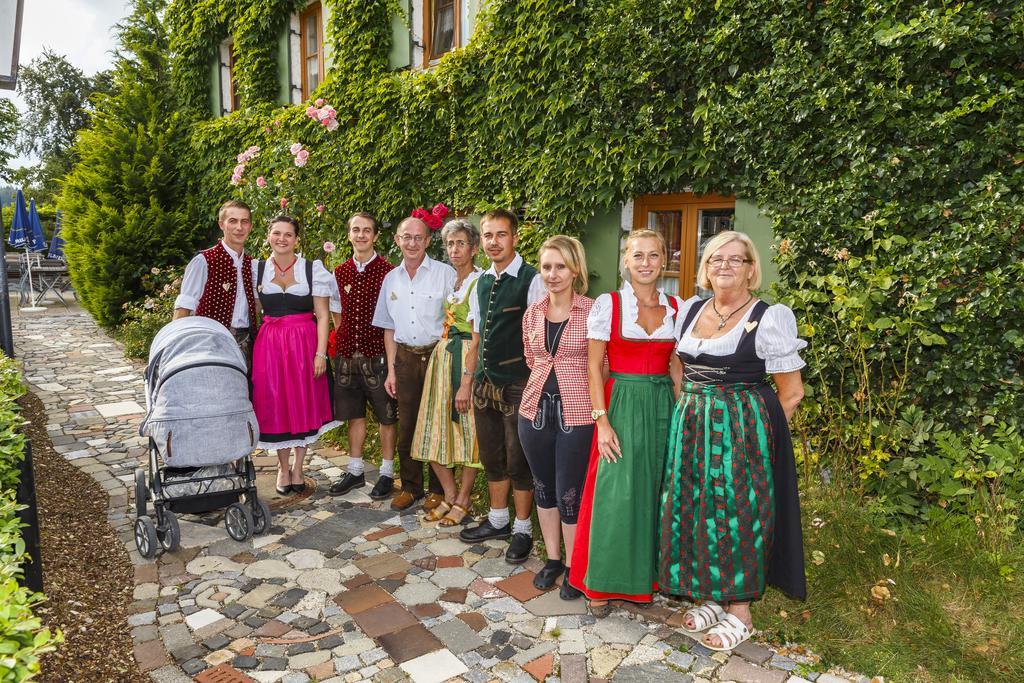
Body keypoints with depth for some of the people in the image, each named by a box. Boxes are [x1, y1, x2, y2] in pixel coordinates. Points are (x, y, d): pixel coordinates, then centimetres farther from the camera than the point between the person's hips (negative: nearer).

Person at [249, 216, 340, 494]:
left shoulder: (314, 269, -1)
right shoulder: (257, 269, 5)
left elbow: (322, 316, -3)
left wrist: (321, 353, -11)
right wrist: (247, 344, 0)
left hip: (305, 343, -1)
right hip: (269, 343, 2)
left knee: (304, 404, 6)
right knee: (275, 405, 7)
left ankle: (297, 468, 22)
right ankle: (283, 468, 24)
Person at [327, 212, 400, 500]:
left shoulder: (387, 271, -6)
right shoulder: (340, 273, 9)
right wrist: (342, 340, 9)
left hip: (377, 355, -4)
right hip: (348, 356, 5)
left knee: (387, 416, 5)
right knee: (354, 414, 14)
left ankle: (387, 473, 18)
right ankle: (355, 471, 27)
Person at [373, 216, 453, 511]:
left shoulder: (445, 274, -5)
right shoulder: (391, 279, 10)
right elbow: (389, 328, 14)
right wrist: (391, 370, 10)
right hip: (405, 358, 4)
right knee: (406, 425, 10)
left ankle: (438, 490, 18)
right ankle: (410, 487, 26)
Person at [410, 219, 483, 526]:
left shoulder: (480, 282, -10)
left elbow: (477, 336, -15)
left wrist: (466, 381, -19)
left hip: (468, 359, -8)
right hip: (442, 355, 8)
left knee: (468, 430, 2)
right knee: (436, 430, 9)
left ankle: (462, 501, 17)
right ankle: (450, 496, 24)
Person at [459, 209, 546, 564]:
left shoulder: (532, 280, -11)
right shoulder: (482, 282, 11)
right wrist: (468, 381, 15)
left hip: (518, 384, -7)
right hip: (485, 383, 7)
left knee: (519, 461, 5)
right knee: (491, 456, 17)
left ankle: (522, 529, 22)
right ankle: (498, 520, 35)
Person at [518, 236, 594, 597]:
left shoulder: (593, 311, -9)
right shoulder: (532, 313, 5)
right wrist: (545, 386, 12)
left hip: (576, 414, -5)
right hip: (536, 410, 5)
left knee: (570, 493, 3)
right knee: (543, 487, 16)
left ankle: (573, 566, 25)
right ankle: (552, 559, 34)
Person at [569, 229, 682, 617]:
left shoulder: (676, 308, 6)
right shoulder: (608, 304, -4)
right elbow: (594, 366, -5)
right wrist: (603, 421, -12)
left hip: (663, 408, 4)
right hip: (622, 406, -3)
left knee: (655, 493, 11)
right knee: (616, 495, -2)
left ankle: (646, 575, 29)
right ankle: (602, 584, 16)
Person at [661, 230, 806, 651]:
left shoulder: (769, 319, -9)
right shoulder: (690, 311, 7)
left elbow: (791, 394, -6)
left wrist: (754, 434, -6)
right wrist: (687, 417, 10)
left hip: (741, 430, -6)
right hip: (691, 427, 6)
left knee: (736, 513, 3)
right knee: (696, 510, 12)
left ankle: (740, 613, 21)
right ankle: (714, 596, 31)